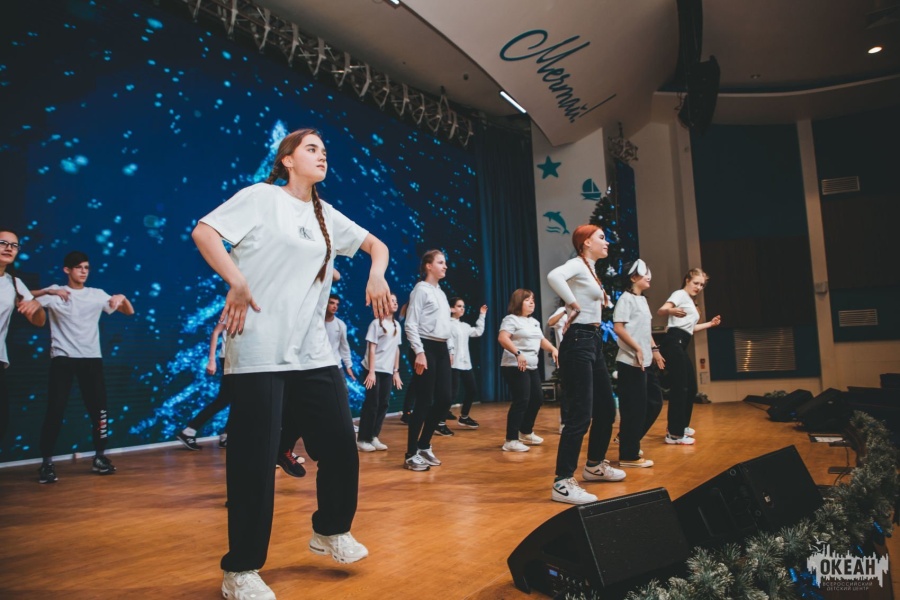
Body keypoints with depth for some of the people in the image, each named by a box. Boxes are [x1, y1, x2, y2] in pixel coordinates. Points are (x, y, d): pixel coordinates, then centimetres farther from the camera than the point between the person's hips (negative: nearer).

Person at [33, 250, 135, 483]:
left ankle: (100, 457, 15)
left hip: (91, 358, 3)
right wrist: (48, 291, -25)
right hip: (62, 359, -2)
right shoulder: (54, 293, 3)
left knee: (99, 408, 3)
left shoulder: (97, 295, 9)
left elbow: (129, 312, 11)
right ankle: (47, 463, 4)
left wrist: (122, 298, -9)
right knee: (55, 410, -5)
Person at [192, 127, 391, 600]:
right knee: (255, 460, -1)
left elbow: (376, 244, 24)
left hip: (314, 353, 6)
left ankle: (330, 532, 32)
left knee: (341, 447, 7)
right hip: (260, 352, -6)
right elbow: (203, 232, -9)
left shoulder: (327, 216, 16)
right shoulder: (262, 197, -1)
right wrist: (237, 283, -19)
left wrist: (377, 274, 4)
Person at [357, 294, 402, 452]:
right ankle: (362, 439, 5)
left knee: (383, 404, 5)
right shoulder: (376, 323, -6)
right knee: (372, 404, -4)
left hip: (388, 370, 6)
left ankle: (373, 437, 14)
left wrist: (396, 371, 11)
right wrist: (371, 371, -15)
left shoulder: (397, 325, 12)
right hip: (374, 369, -6)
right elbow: (371, 349, -10)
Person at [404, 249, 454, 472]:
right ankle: (411, 454, 5)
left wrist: (450, 349, 15)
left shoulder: (441, 293, 19)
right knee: (424, 402, -6)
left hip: (441, 349, 8)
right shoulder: (421, 289, -6)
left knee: (444, 399, 7)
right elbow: (411, 325, -14)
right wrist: (419, 352, -20)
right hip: (426, 348, -8)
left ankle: (424, 446, 21)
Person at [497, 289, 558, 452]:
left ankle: (526, 433, 33)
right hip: (515, 367, -10)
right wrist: (517, 353, -35)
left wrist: (553, 349, 4)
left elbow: (541, 340, 24)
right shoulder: (511, 319, -9)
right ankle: (511, 441, -8)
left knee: (537, 398, 15)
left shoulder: (534, 322, 19)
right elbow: (502, 338, -23)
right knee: (521, 401, -14)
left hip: (532, 367, 10)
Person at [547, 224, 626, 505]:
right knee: (581, 414, -12)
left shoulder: (590, 269, 18)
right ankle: (563, 483, -6)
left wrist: (600, 299, 16)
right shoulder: (577, 263, -11)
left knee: (607, 408, 18)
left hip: (593, 342, 10)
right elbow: (554, 276, -34)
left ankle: (595, 465, 34)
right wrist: (573, 304, -24)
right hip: (578, 342, -10)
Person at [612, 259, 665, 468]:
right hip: (631, 362, -10)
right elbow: (618, 327, -19)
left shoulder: (642, 299, 18)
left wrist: (654, 350, 18)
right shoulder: (626, 298, -10)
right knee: (634, 408, -5)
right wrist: (637, 349, -20)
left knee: (654, 402, 14)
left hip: (645, 362, 10)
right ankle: (628, 456, 5)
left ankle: (629, 441, 25)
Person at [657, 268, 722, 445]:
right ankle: (674, 434, -10)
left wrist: (710, 323, 29)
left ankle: (680, 426, 31)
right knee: (679, 387, -13)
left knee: (690, 387, 17)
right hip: (674, 343, -11)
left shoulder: (691, 301, 27)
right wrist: (671, 311, -42)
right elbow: (660, 311, -21)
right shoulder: (680, 294, -2)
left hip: (681, 346, 11)